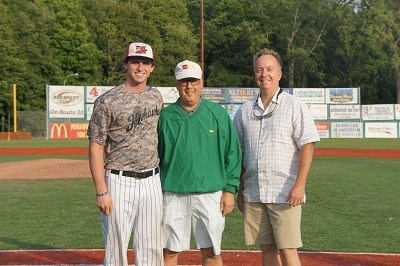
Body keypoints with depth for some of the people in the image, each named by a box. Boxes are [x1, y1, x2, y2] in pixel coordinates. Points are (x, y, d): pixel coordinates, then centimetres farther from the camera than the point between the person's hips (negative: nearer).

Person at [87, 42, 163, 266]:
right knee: (116, 247, 3)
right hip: (119, 182, -5)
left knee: (152, 248, 10)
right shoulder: (108, 101, -8)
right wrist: (102, 192, -14)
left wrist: (160, 176, 15)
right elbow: (96, 147, -9)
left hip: (151, 181, 5)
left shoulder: (156, 97, 9)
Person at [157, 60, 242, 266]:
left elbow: (233, 153, 5)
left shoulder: (218, 113, 4)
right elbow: (156, 156, 10)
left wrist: (230, 189, -1)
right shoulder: (166, 116, 6)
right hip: (172, 194, 1)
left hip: (210, 194, -1)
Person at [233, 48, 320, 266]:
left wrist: (299, 185, -16)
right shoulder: (245, 110, 12)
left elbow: (307, 146, -7)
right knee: (267, 249, 10)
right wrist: (239, 190, 12)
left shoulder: (294, 106, -1)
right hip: (253, 194, 4)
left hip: (285, 194, -4)